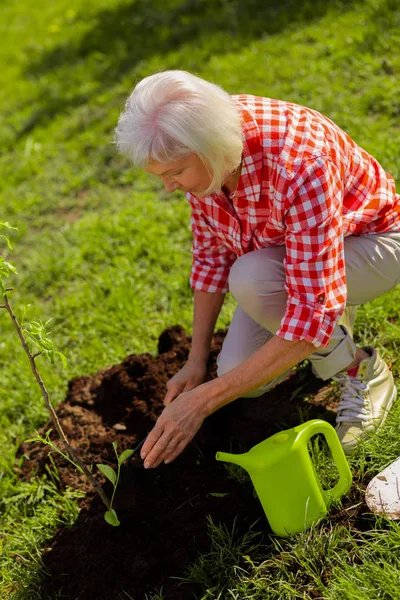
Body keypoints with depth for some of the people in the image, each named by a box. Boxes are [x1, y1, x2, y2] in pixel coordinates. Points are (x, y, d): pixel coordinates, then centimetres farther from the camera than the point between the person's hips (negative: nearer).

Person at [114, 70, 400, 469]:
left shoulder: (300, 166, -40)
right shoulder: (199, 152, -19)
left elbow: (315, 313, -41)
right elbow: (210, 255, -6)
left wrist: (202, 400, -41)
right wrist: (196, 361, -6)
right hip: (286, 242, 6)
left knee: (249, 279, -35)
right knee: (238, 373, -6)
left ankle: (361, 373, -9)